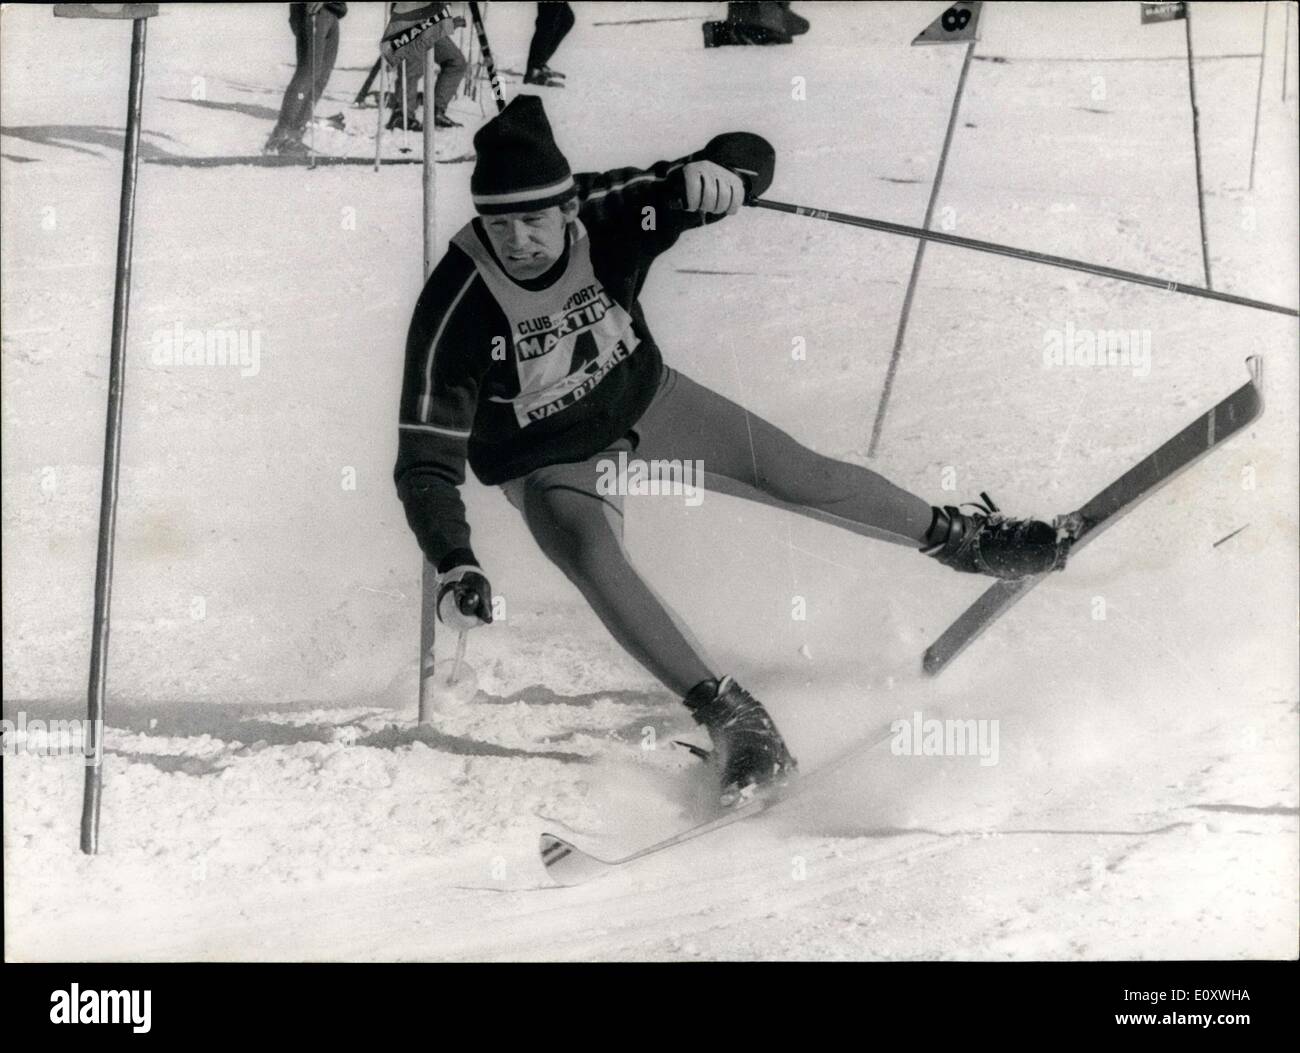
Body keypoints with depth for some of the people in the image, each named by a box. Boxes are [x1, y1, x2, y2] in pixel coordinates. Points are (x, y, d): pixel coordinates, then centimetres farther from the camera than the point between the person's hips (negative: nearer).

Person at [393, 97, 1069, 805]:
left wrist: (715, 170, -45)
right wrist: (455, 568, -43)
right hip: (550, 466, -2)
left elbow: (754, 158, -20)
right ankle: (727, 712, -20)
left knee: (799, 476, -1)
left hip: (643, 401, 2)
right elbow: (426, 462, -28)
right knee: (595, 560, -31)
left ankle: (956, 536, 22)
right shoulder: (455, 309, -31)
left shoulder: (606, 213, -26)